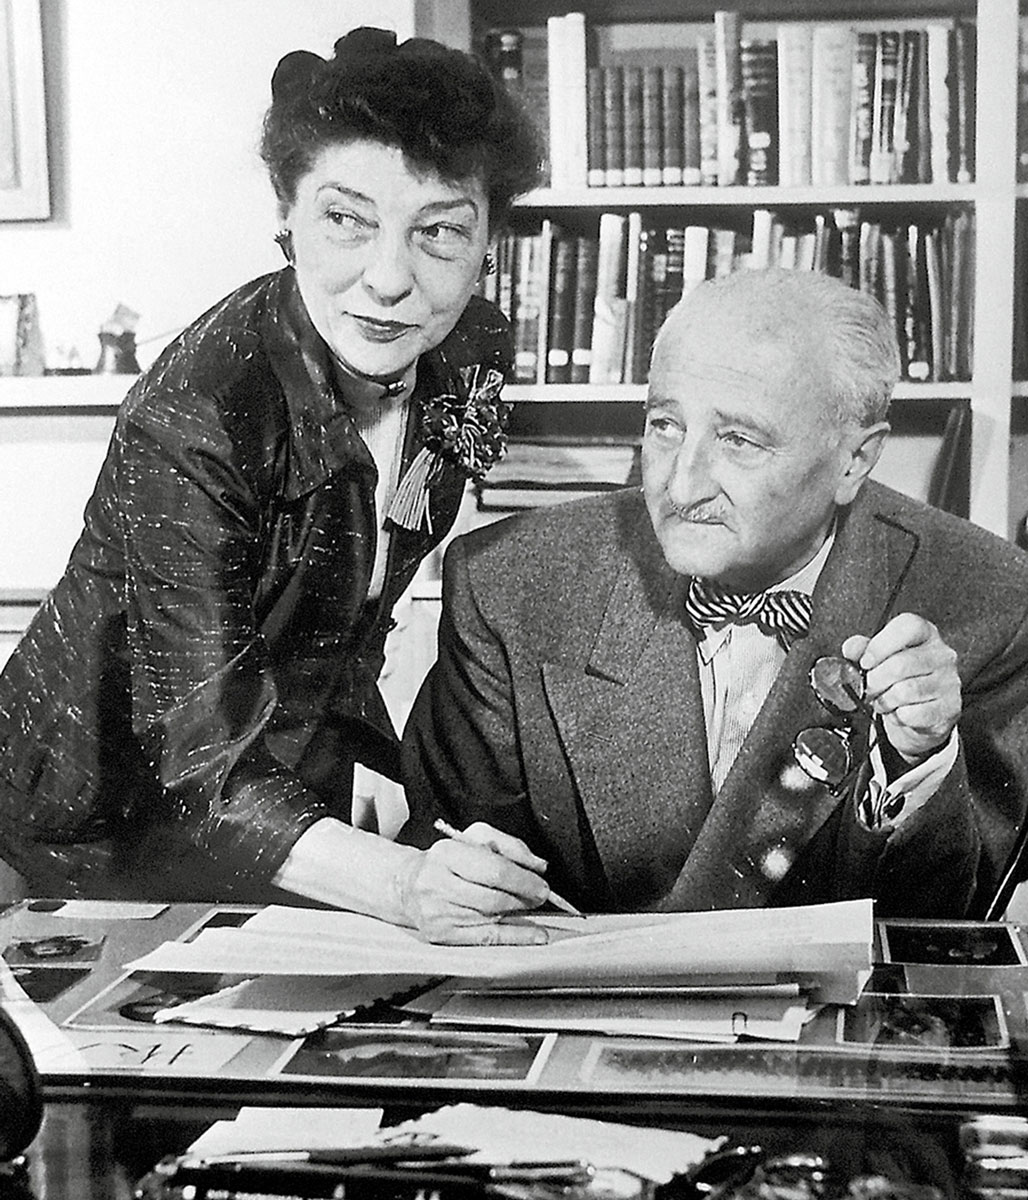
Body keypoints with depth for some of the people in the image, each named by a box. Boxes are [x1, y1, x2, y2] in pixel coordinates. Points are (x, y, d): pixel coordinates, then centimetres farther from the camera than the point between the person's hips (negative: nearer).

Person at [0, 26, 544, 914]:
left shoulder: (473, 358, -12)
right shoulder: (186, 423, -32)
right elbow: (206, 759, -35)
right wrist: (403, 881, -50)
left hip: (305, 794, 5)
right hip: (113, 815, -5)